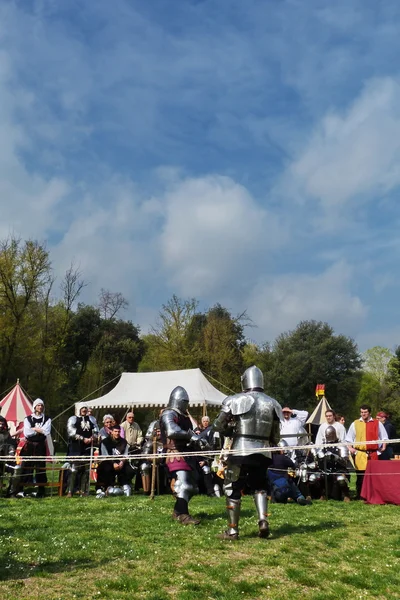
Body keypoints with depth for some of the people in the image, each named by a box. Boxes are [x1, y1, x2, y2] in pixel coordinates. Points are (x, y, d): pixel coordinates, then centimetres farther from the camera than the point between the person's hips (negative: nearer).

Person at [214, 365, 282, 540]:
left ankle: (232, 530, 12)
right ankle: (263, 521, 5)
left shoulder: (235, 400, -6)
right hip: (262, 452, 4)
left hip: (240, 451, -4)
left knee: (233, 489, 9)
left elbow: (218, 426, -2)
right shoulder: (272, 404, 5)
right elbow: (275, 437, 9)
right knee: (260, 487, 23)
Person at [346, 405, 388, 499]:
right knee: (360, 475, 1)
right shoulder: (355, 424, 9)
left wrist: (383, 447, 4)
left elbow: (384, 437, 15)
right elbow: (349, 438, 14)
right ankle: (359, 495, 9)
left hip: (373, 453, 0)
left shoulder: (377, 423, 8)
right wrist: (350, 448, 2)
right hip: (359, 453, 0)